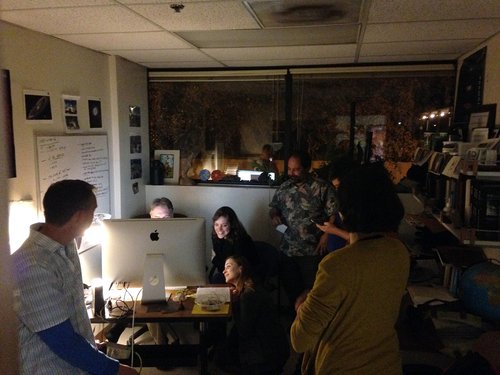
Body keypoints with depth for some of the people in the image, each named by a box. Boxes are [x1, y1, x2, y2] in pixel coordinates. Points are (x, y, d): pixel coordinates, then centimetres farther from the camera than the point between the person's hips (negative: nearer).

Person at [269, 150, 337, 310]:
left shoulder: (322, 187, -10)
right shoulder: (284, 187, 6)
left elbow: (333, 214, -11)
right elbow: (273, 207, 18)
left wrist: (326, 235, -19)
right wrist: (274, 215, -4)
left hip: (313, 250, -5)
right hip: (287, 249, 5)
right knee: (290, 289, 17)